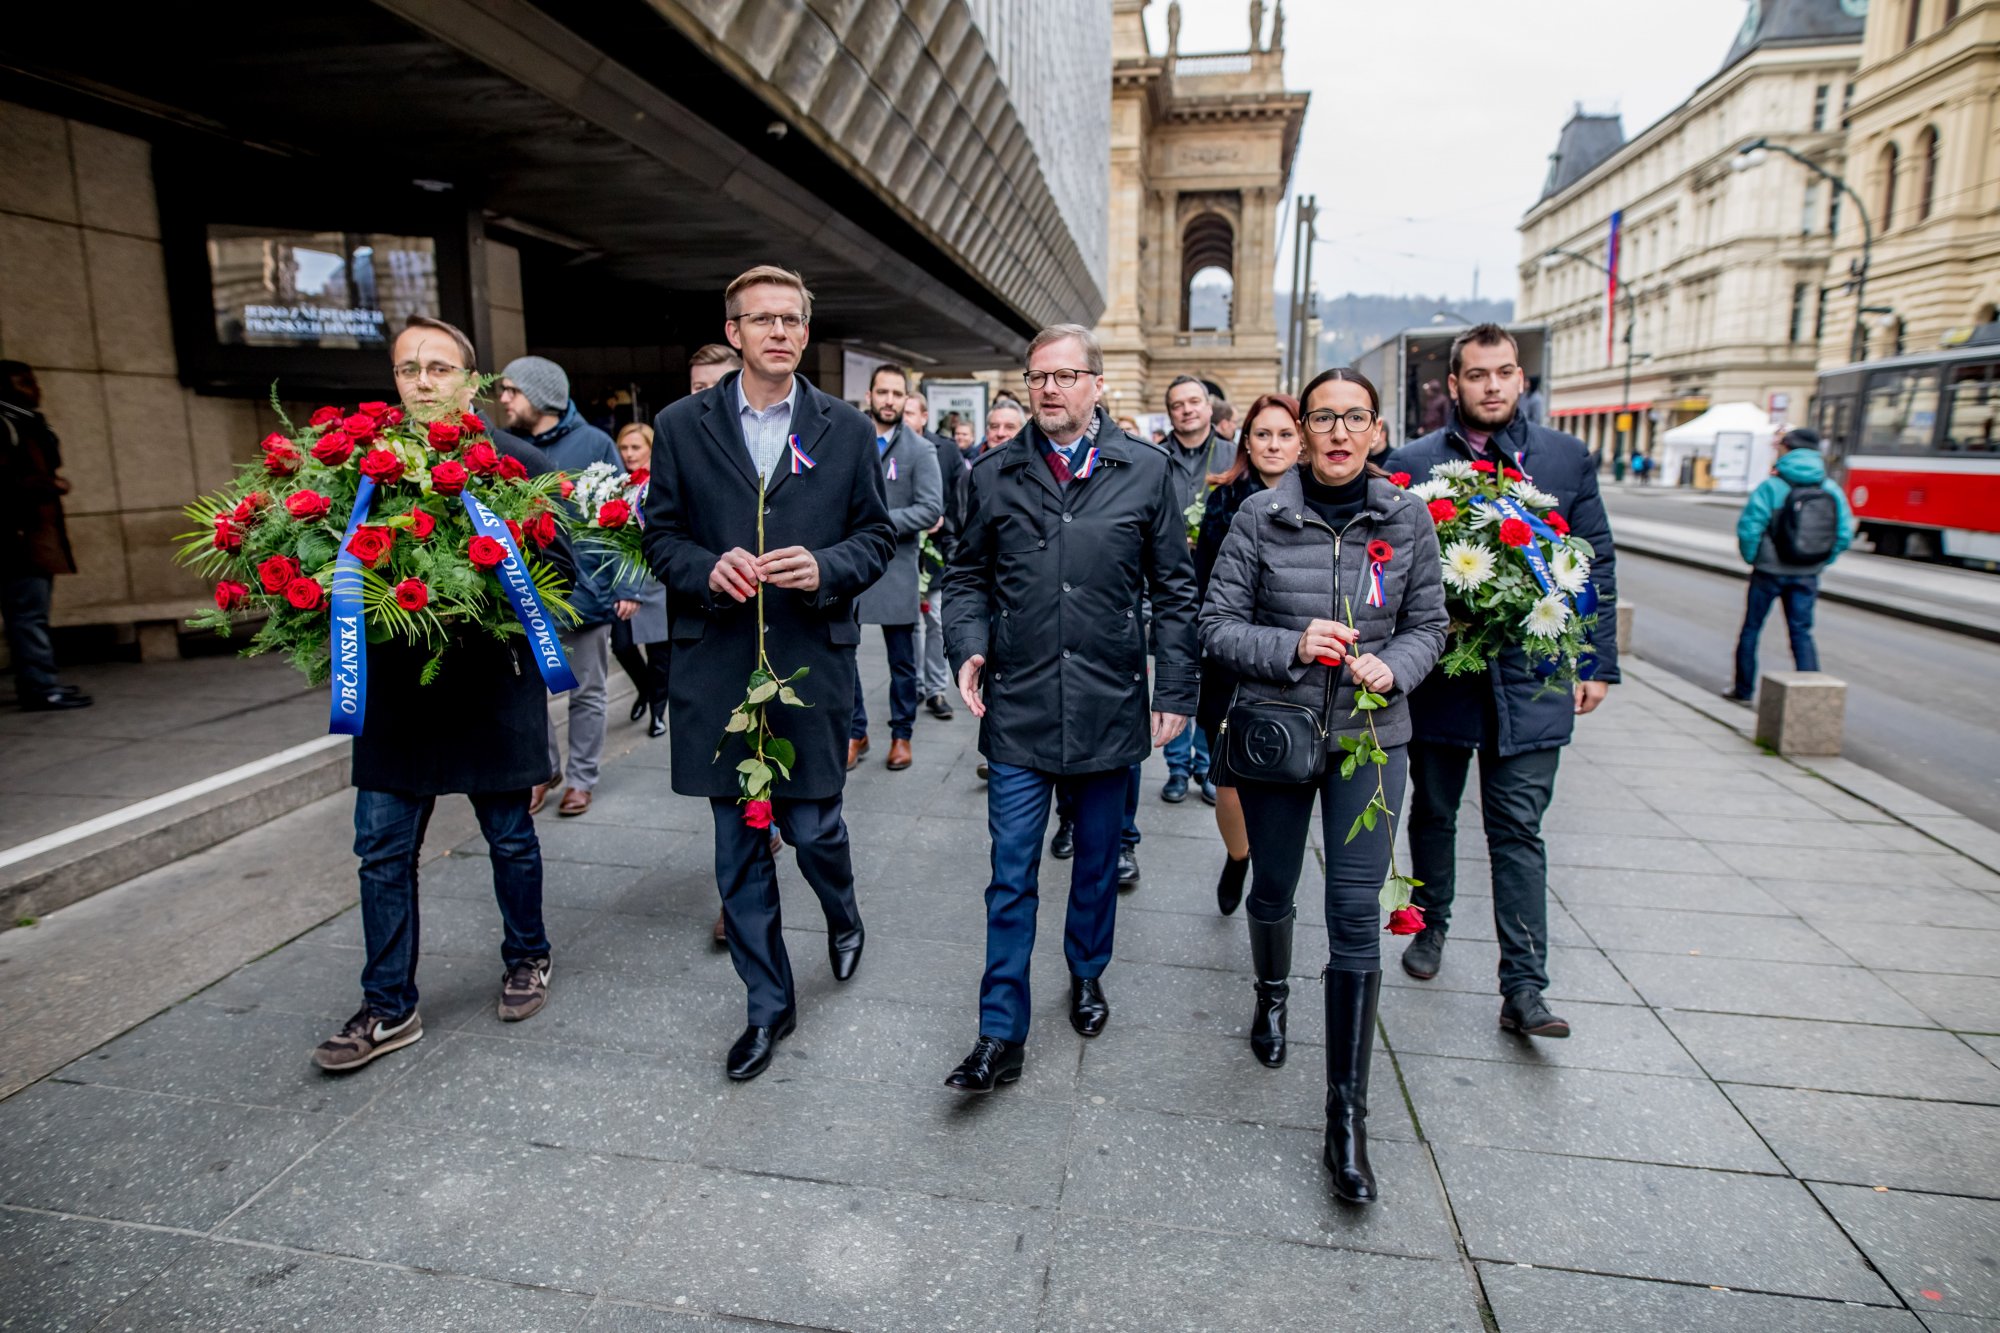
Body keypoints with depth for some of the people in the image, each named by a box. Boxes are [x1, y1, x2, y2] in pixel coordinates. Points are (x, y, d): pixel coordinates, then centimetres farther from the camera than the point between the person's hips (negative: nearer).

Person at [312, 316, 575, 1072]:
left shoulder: (519, 462, -5)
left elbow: (561, 567, -8)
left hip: (492, 684, -3)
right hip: (396, 685, 3)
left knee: (510, 838, 13)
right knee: (382, 849, 7)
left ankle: (527, 959, 36)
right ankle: (389, 1009, 22)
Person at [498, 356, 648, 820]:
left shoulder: (594, 444, -6)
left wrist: (627, 586, -11)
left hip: (587, 591, -3)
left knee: (587, 693, 10)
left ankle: (582, 778, 26)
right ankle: (544, 769, 31)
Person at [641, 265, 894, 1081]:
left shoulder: (846, 430, 5)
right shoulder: (681, 425, 6)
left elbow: (877, 535, 7)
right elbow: (659, 534, 8)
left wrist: (825, 568, -13)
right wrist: (707, 569, -13)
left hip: (811, 660, -1)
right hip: (716, 662, 1)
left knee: (812, 825, 3)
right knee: (738, 846, 8)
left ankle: (843, 915, 41)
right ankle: (769, 1004, 26)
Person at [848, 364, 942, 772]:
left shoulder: (920, 449, -2)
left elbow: (931, 509, -11)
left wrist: (879, 522, -19)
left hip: (894, 567, -2)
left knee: (902, 660, 8)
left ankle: (901, 734, 24)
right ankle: (855, 732, 22)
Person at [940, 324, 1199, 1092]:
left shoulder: (1144, 472, 1)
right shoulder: (994, 474, 3)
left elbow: (1174, 589, 4)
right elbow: (967, 576, 10)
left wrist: (1174, 691, 0)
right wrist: (969, 647, -8)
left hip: (1109, 705, 1)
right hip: (1018, 708, 0)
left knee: (1098, 857, 18)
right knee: (1012, 874, 2)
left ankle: (1087, 973, 43)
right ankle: (1001, 1036, 13)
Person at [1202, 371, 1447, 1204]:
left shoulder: (1407, 519, 1)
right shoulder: (1260, 517, -4)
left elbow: (1428, 625, 7)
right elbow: (1218, 626, -3)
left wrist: (1391, 666, -14)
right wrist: (1291, 646, -20)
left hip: (1371, 736, 0)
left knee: (1357, 914, -4)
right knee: (1273, 886, 16)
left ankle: (1347, 1118, 7)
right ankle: (1272, 994, 51)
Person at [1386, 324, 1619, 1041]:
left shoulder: (1568, 458, 4)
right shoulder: (1411, 463, -1)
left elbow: (1598, 563, 7)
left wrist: (1598, 663, 3)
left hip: (1531, 678, 0)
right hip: (1440, 674, 0)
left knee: (1518, 831, 1)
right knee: (1434, 813, 16)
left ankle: (1523, 989, 7)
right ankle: (1432, 923, 39)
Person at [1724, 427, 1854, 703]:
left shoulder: (1772, 486, -12)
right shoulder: (1832, 490, 0)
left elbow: (1749, 528, -16)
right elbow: (1844, 535, -1)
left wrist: (1751, 558, 0)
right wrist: (1821, 562, 11)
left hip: (1770, 570, -3)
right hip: (1807, 575, 3)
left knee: (1751, 628, 10)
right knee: (1801, 632, 10)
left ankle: (1744, 690, 19)